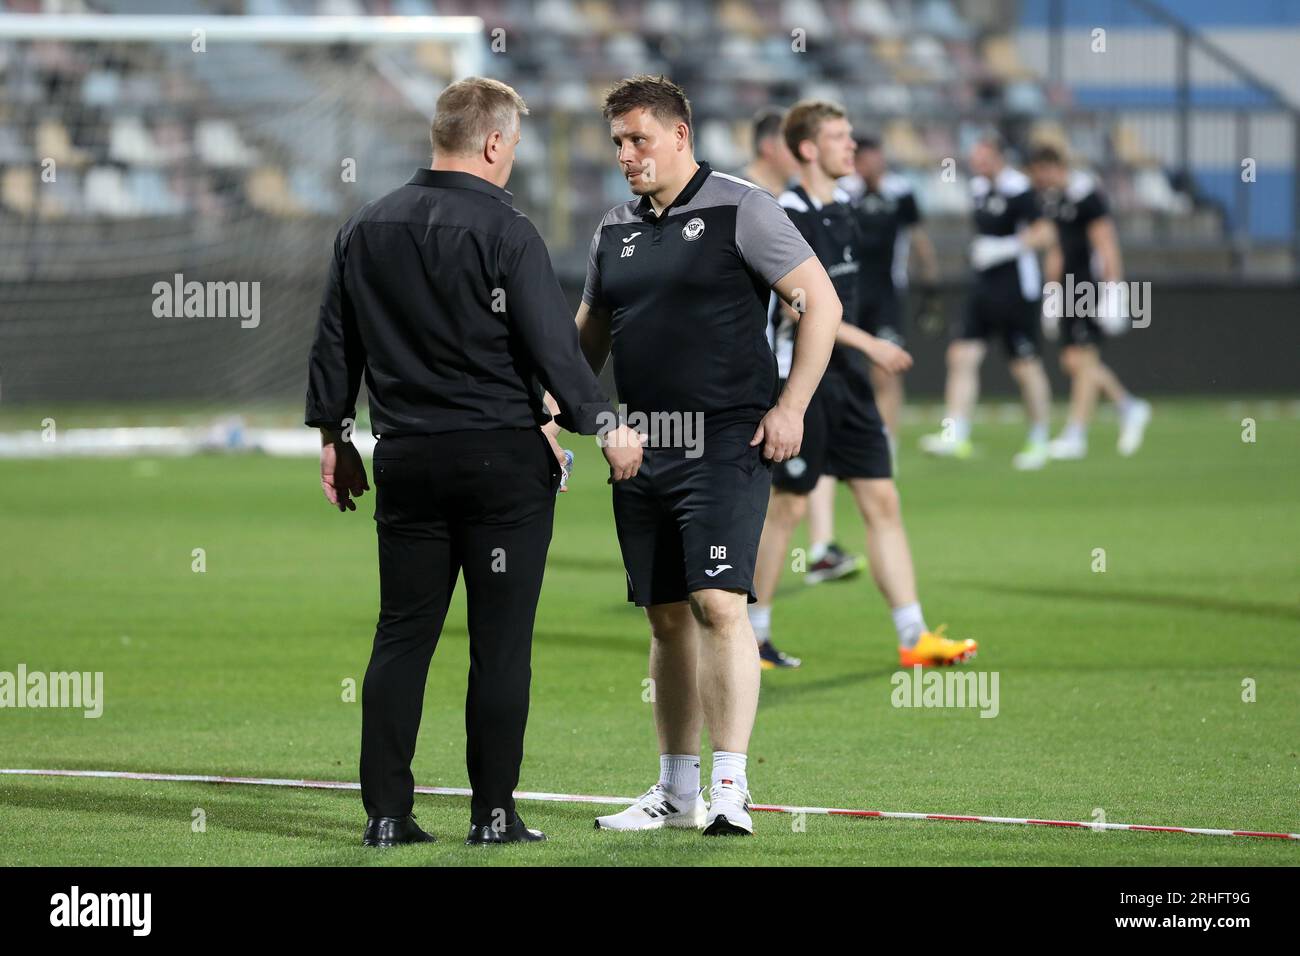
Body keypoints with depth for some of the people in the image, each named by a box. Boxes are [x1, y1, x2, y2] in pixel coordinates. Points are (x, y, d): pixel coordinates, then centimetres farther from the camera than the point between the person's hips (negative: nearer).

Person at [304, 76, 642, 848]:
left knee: (402, 635, 8)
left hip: (405, 460, 5)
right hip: (502, 460, -5)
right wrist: (605, 428, -5)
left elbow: (334, 345, 14)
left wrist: (335, 436, 23)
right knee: (500, 642, 1)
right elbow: (553, 345, -14)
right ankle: (493, 814, 3)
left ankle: (386, 811, 5)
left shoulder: (366, 229, 8)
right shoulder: (504, 232, -11)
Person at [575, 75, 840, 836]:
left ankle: (731, 789, -14)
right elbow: (591, 334, 25)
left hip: (726, 443, -6)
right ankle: (677, 791, 16)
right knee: (667, 616, 9)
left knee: (719, 603, -15)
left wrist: (791, 405, -11)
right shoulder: (616, 229, 14)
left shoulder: (739, 209, -5)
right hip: (644, 448, 6)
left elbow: (821, 300, -6)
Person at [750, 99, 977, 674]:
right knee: (788, 506, -1)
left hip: (847, 379, 8)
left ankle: (914, 638, 0)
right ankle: (750, 633, 12)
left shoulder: (841, 208, 13)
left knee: (882, 502, 2)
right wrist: (871, 345, -22)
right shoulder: (788, 215, -14)